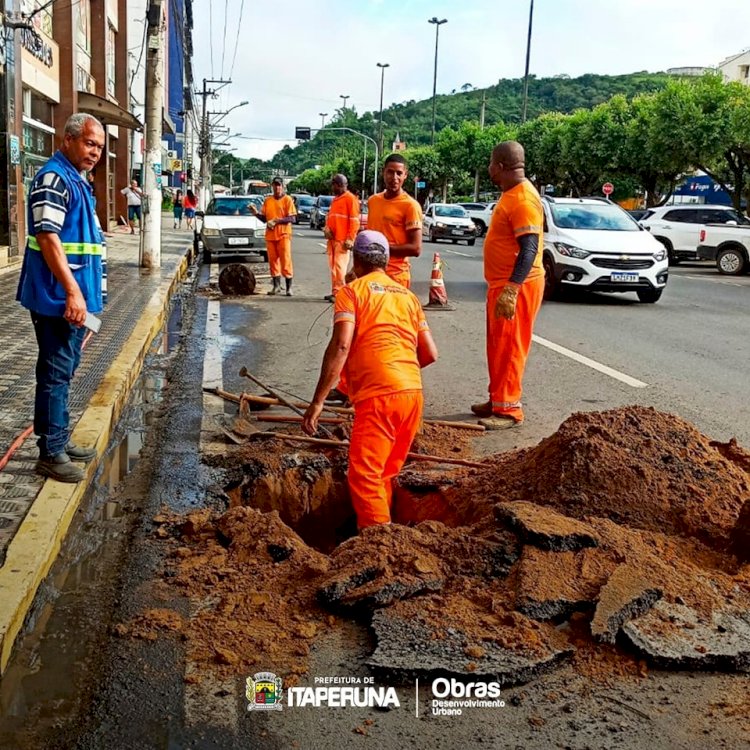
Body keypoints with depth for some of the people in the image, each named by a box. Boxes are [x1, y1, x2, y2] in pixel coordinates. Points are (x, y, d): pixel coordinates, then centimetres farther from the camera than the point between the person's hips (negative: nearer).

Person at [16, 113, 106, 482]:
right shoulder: (53, 178, -14)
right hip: (58, 298, -10)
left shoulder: (77, 180, 17)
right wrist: (72, 291, -26)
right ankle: (50, 454, 3)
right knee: (55, 372, -4)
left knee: (65, 370, 16)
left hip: (75, 295, 10)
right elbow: (47, 237, -22)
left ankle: (61, 441, 27)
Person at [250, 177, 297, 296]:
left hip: (283, 234, -4)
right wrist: (256, 213, -5)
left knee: (285, 260, -5)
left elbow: (293, 219, -9)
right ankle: (276, 286, 15)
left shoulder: (287, 199, -2)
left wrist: (276, 221, -17)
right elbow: (264, 218, 14)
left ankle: (289, 287, -1)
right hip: (270, 235, 5)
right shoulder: (267, 200, 12)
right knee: (273, 260, 6)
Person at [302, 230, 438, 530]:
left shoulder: (352, 291, 4)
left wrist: (317, 402, -12)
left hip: (378, 395, -6)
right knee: (385, 474, 20)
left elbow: (340, 345, -11)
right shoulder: (407, 295, 20)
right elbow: (430, 353, 16)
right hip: (413, 392, 7)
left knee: (364, 476, -5)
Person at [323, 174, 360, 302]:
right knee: (333, 265, 9)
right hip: (332, 238, 8)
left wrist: (350, 239, -17)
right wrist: (327, 228, 4)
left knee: (340, 265, -9)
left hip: (342, 239, -8)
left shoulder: (350, 198, -6)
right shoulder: (335, 199, 19)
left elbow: (354, 220, -11)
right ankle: (334, 291, 15)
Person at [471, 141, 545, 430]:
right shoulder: (511, 194, 14)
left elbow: (529, 248, -25)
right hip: (501, 284, 10)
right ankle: (498, 400, 25)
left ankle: (508, 409, 0)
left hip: (516, 286, -10)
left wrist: (511, 288, -32)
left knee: (509, 348, -6)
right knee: (498, 346, 15)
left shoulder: (523, 198, -18)